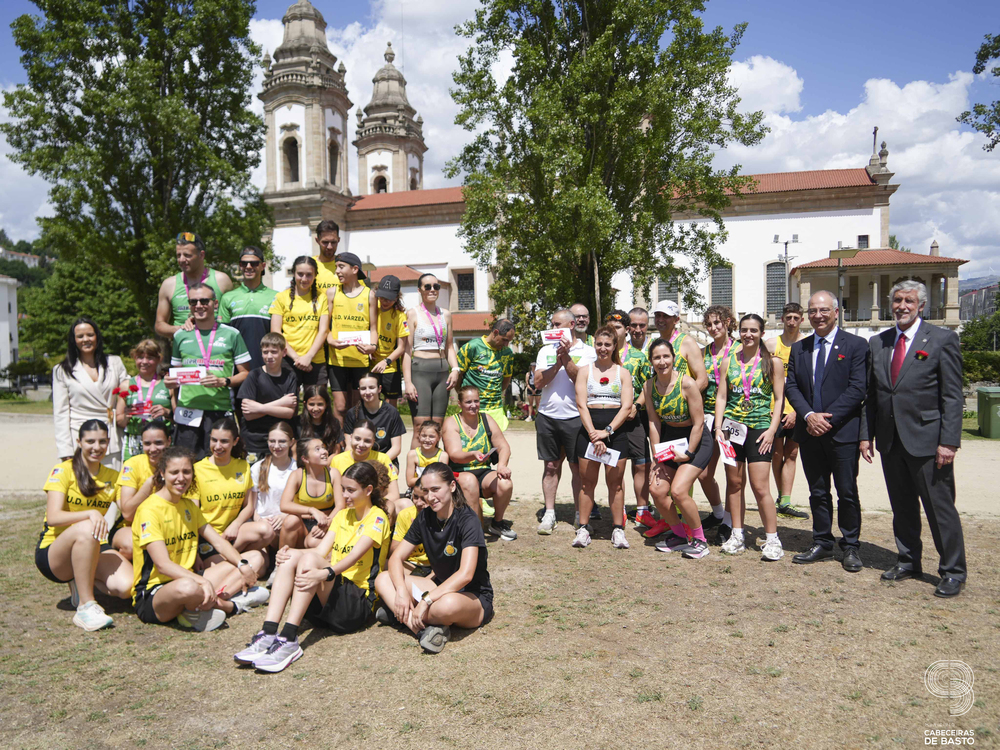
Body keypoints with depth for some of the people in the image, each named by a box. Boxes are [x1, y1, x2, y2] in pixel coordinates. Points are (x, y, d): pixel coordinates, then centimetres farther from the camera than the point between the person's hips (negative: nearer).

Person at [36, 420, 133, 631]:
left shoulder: (113, 477, 5)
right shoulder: (63, 471, -9)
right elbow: (53, 517, -22)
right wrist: (91, 513, -36)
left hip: (93, 550, 4)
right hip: (53, 553, -4)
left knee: (127, 586, -25)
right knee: (86, 529, -39)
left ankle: (82, 581, 9)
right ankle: (85, 606, -26)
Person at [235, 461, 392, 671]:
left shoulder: (377, 518, -4)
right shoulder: (342, 515, 19)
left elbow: (354, 556, -20)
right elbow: (322, 551, 5)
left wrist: (324, 573, -37)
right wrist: (288, 553, -14)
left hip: (358, 603, -7)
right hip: (326, 602, 7)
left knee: (309, 558, -29)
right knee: (292, 557, -18)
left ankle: (288, 640, -37)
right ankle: (267, 635, -29)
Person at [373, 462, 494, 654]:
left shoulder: (467, 520, -20)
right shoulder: (425, 518, 1)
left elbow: (465, 574, -30)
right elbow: (396, 557, 0)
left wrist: (426, 600, -33)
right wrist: (401, 590, -19)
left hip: (474, 597, -7)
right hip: (441, 587, 7)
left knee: (448, 604, -42)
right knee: (383, 579, -7)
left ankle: (402, 615, -12)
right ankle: (425, 628, -27)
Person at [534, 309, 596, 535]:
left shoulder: (587, 351, 3)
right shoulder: (546, 351, 12)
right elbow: (539, 381, 0)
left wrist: (566, 357, -13)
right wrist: (558, 362, -10)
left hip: (574, 417, -3)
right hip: (548, 416, 3)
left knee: (578, 467, 2)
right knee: (551, 466, 8)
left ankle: (580, 515, 11)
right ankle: (549, 513, 15)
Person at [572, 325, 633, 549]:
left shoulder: (623, 373, 9)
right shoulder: (585, 370, 8)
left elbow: (626, 407, 0)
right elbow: (581, 405, 0)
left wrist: (607, 431, -12)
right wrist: (593, 434, -12)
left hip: (616, 431, 0)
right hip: (589, 430, 0)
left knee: (615, 482, 4)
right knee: (587, 481, 3)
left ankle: (618, 529, 12)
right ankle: (583, 528, 11)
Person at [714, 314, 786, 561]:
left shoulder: (772, 362, 3)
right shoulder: (730, 361, 10)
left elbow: (780, 399, 0)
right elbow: (721, 397, 8)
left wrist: (772, 429, -10)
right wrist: (718, 427, -2)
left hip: (759, 427, -3)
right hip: (732, 427, 3)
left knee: (760, 487, -7)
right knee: (734, 483, 7)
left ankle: (772, 539, 5)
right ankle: (737, 536, 16)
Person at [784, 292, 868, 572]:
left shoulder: (856, 345, -2)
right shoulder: (798, 348, 11)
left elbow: (858, 388, -10)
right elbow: (791, 386, 5)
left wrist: (828, 417, -17)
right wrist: (809, 415, -11)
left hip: (843, 431, -4)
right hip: (809, 433, 4)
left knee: (847, 493, 4)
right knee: (818, 493, 12)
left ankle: (851, 548, 18)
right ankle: (822, 544, 23)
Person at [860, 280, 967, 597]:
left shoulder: (942, 340, -4)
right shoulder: (877, 343, 10)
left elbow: (953, 396, -8)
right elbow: (871, 395, 12)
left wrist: (949, 441, -14)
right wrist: (866, 434, 7)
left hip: (927, 439, -5)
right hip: (890, 440, 5)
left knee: (940, 508, 3)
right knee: (902, 507, 15)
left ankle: (953, 572, 17)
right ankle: (908, 562, 28)